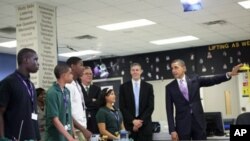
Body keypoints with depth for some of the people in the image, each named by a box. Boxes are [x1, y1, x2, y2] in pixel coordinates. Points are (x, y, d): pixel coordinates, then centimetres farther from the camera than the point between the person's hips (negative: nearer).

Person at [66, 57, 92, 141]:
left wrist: (84, 129, 14)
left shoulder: (77, 85, 14)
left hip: (82, 130, 9)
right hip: (75, 131, -9)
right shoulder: (68, 86, -14)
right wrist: (83, 130, -17)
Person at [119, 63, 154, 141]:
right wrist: (133, 121, -10)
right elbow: (122, 107, 1)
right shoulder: (123, 87, 6)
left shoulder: (148, 87, 7)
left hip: (145, 125, 0)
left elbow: (150, 107, 1)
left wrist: (141, 121, -10)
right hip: (129, 125, 0)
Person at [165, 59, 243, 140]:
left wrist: (230, 74, -19)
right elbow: (169, 110, 1)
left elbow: (212, 80, -3)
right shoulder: (169, 87, 4)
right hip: (182, 124, -1)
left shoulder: (195, 80, 7)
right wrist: (172, 130, -7)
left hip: (198, 121, 1)